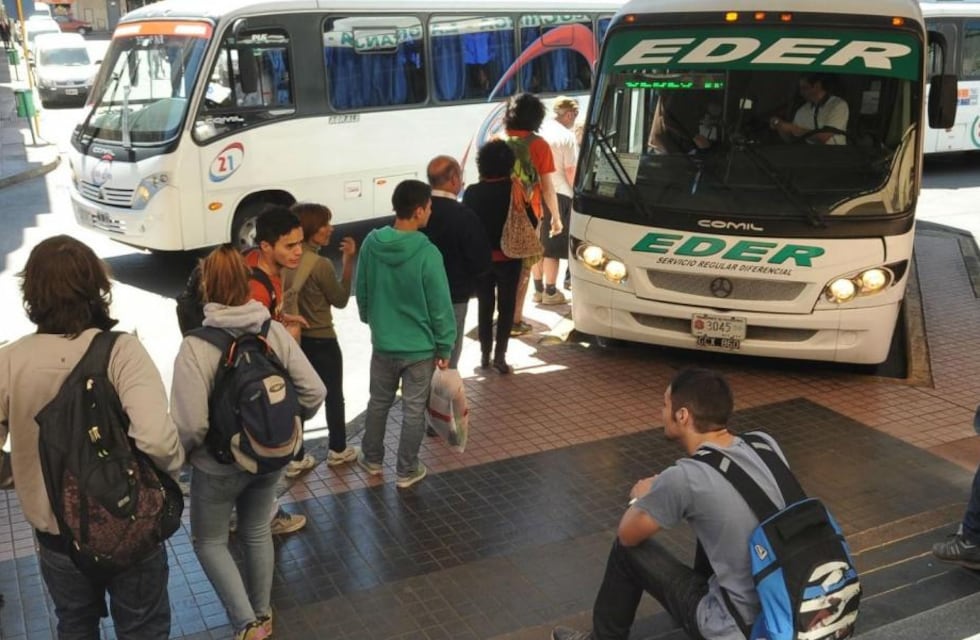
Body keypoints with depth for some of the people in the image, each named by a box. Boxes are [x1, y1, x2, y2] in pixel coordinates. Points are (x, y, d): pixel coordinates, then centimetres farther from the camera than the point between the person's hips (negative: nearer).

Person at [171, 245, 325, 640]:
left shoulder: (196, 346, -23)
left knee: (209, 541, 18)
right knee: (257, 533, 24)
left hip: (219, 466, -4)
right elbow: (314, 392, -9)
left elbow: (191, 424, -26)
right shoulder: (275, 332, -10)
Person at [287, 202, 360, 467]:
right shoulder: (321, 264, -23)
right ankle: (337, 450, 28)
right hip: (321, 341, -6)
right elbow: (340, 300, -10)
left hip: (294, 339, 6)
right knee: (334, 396, 14)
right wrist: (348, 262, -10)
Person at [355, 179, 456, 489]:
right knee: (413, 410, 11)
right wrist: (445, 348, -5)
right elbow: (441, 307, -16)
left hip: (382, 343, 4)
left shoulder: (371, 243, -8)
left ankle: (372, 459, 38)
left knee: (378, 403, 22)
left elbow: (361, 292, 5)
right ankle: (407, 471, 23)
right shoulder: (427, 254, -22)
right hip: (420, 347, -4)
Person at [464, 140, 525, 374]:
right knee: (506, 307, 7)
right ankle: (500, 356, 1)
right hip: (508, 258, -2)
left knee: (484, 307, 14)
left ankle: (485, 355, 19)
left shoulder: (472, 192, -8)